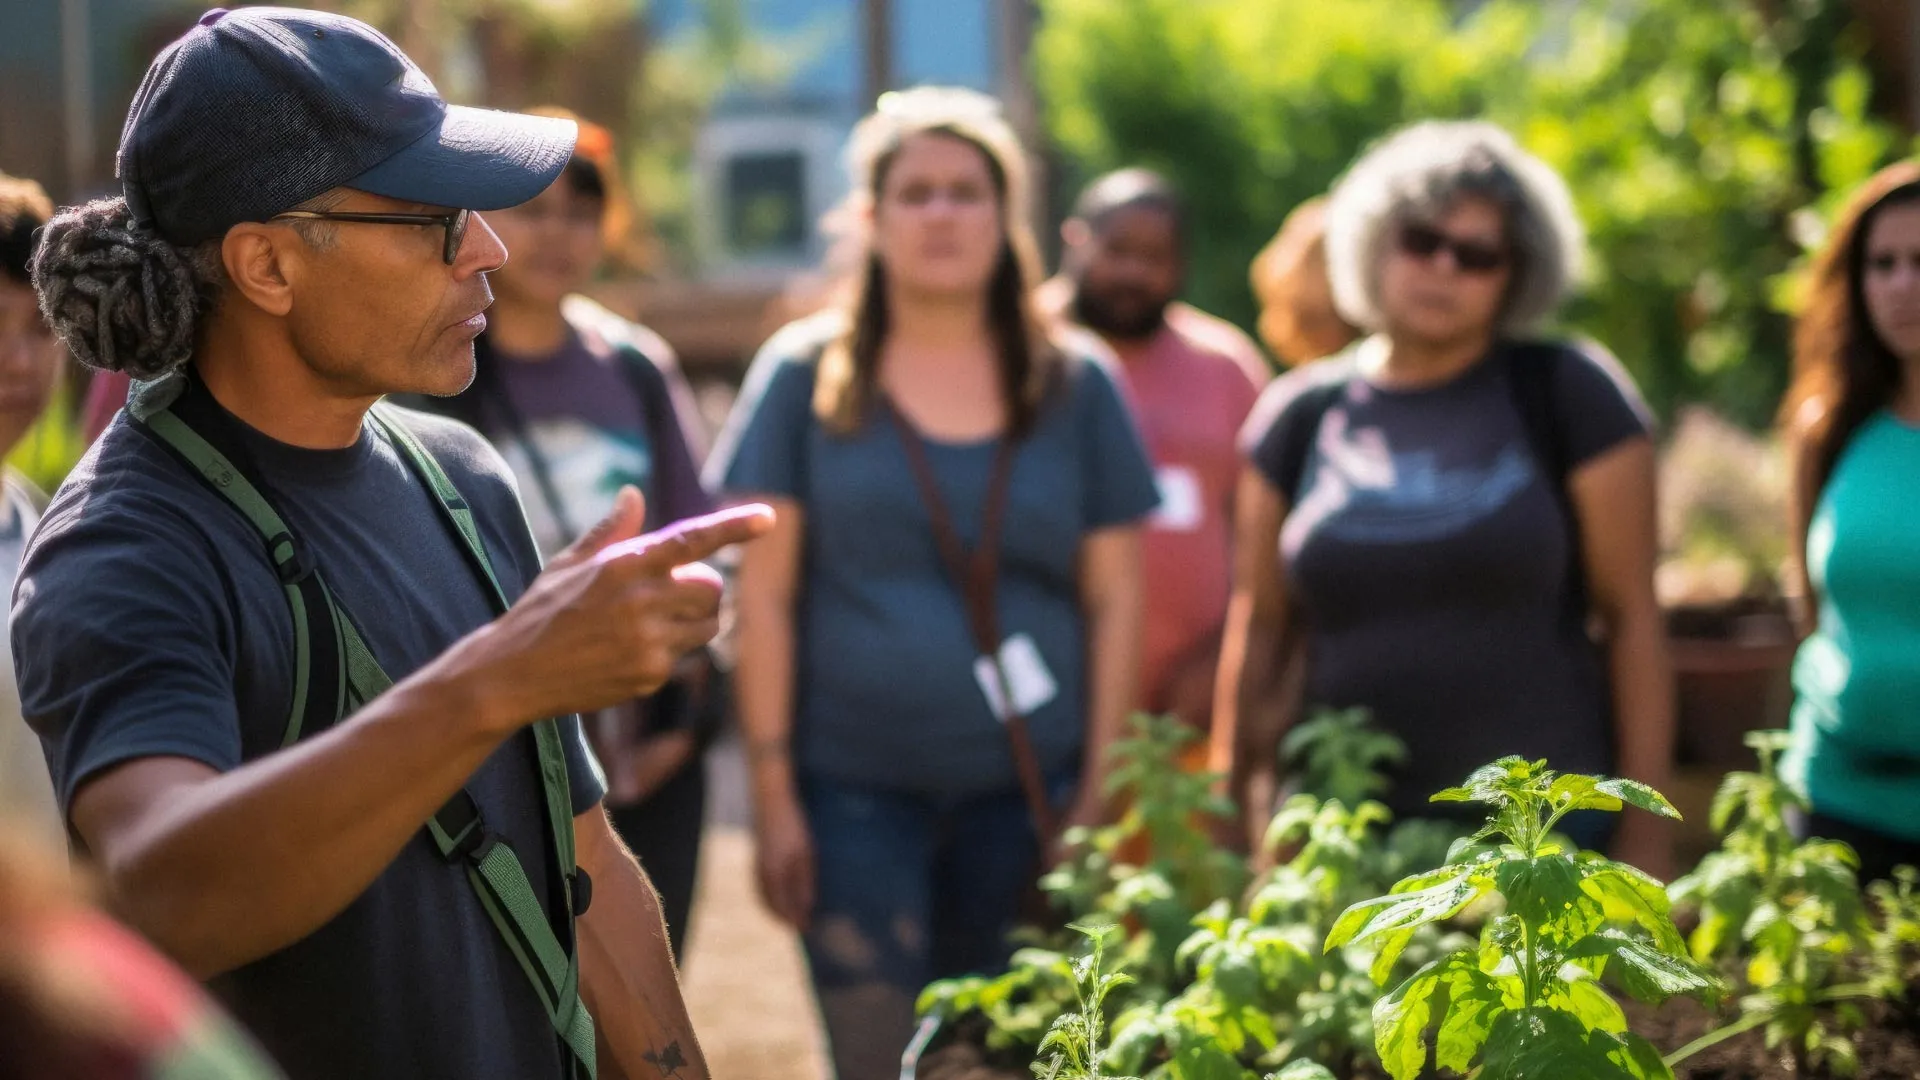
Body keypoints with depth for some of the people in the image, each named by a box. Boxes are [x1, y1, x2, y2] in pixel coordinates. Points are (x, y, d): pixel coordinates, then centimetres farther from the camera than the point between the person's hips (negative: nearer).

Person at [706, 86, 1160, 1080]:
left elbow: (1113, 599, 7)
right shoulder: (807, 376, 3)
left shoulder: (1076, 387, 7)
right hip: (856, 793, -1)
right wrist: (772, 790, -4)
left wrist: (1098, 789, 1)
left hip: (1026, 792, 1)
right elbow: (765, 595, 1)